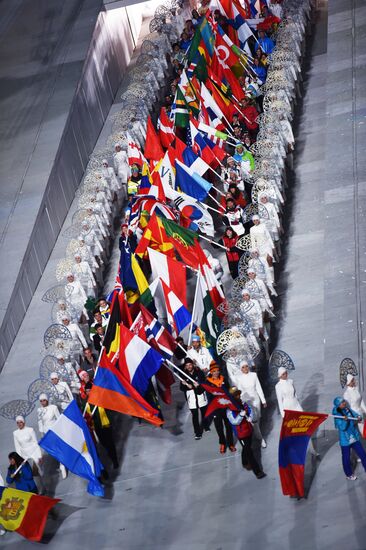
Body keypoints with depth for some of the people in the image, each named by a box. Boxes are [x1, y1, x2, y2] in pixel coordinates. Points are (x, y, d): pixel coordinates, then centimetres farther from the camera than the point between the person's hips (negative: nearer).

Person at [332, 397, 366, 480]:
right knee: (346, 458, 9)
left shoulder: (349, 410, -1)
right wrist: (345, 420, -41)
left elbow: (357, 416, 8)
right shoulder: (337, 415, -17)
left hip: (355, 438, 5)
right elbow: (342, 427, -24)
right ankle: (349, 475, 28)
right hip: (345, 440, -5)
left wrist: (359, 418, -15)